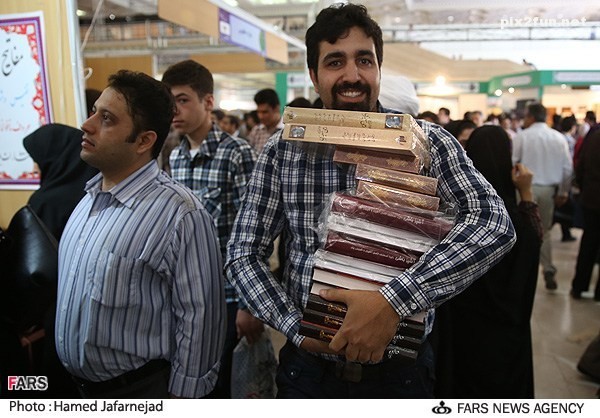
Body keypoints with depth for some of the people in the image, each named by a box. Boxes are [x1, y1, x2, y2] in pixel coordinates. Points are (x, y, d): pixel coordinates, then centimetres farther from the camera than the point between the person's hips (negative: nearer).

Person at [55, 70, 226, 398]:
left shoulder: (179, 214, -25)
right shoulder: (90, 196, 1)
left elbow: (199, 318, -22)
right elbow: (71, 285, 11)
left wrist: (180, 397, -16)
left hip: (139, 389, -7)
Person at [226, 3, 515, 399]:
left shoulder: (427, 141, -10)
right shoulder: (282, 149, -7)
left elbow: (495, 223, -21)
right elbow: (244, 256, -5)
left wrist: (394, 301, -31)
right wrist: (296, 328, -18)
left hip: (400, 368, 0)